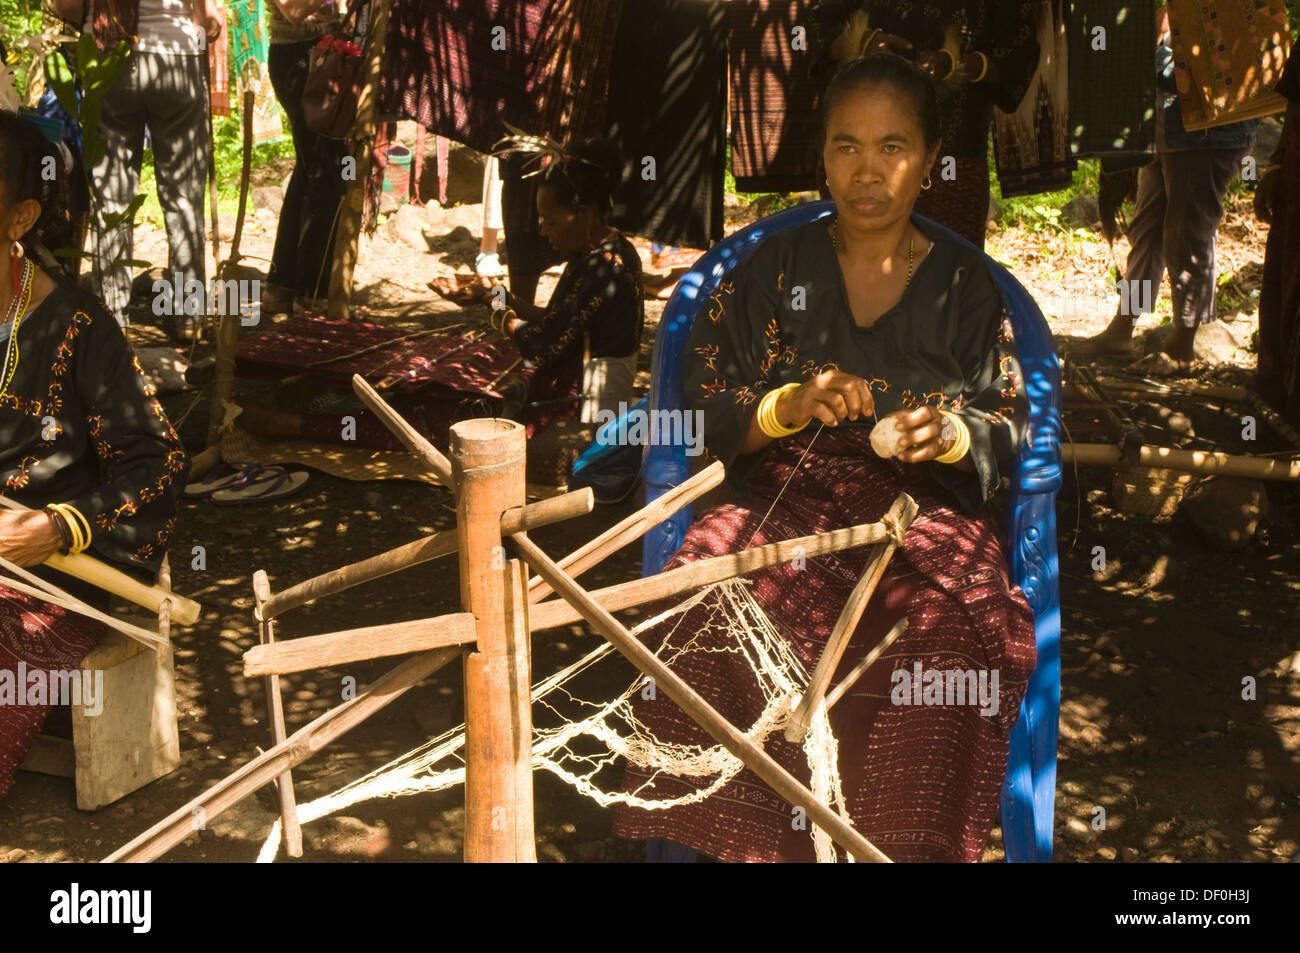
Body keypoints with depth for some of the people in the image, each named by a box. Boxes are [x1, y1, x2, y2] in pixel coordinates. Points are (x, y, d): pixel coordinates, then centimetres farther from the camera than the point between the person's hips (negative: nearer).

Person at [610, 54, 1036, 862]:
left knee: (957, 626, -35)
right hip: (787, 498, 0)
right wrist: (792, 406, -11)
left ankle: (910, 841, -16)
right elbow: (705, 415, 9)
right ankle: (753, 836, -18)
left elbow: (1012, 427, 13)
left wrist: (952, 434, -10)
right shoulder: (772, 272, 12)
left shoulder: (967, 285, 13)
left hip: (924, 508, 0)